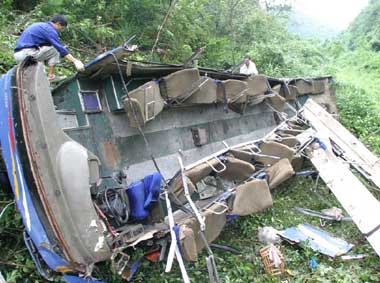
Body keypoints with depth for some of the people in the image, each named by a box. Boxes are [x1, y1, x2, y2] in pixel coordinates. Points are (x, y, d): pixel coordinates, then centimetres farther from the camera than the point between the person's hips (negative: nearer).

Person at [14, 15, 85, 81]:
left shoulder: (40, 26, 22)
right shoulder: (49, 29, -7)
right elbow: (60, 48, -16)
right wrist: (75, 61, -19)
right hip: (26, 53, -10)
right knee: (54, 50, -3)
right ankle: (51, 76, -4)